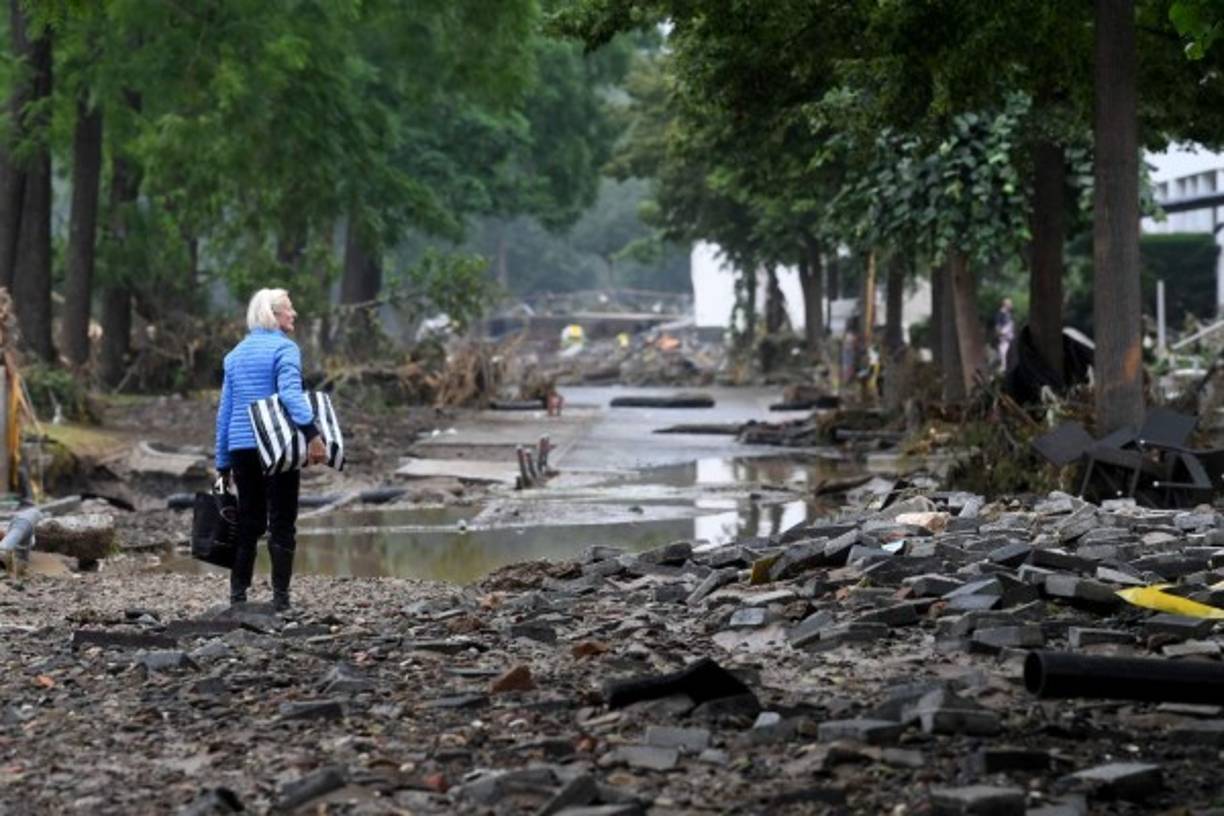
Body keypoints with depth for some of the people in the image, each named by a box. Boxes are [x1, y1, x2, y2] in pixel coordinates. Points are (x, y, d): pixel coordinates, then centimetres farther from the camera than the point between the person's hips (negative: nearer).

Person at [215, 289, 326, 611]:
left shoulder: (236, 354, 15)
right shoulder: (284, 349, -5)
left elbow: (224, 411, 15)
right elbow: (290, 393, -23)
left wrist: (223, 462, 18)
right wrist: (312, 433, -31)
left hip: (241, 447, 6)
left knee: (249, 521, 13)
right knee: (282, 522, -1)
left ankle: (238, 593, 10)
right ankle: (280, 596, -3)